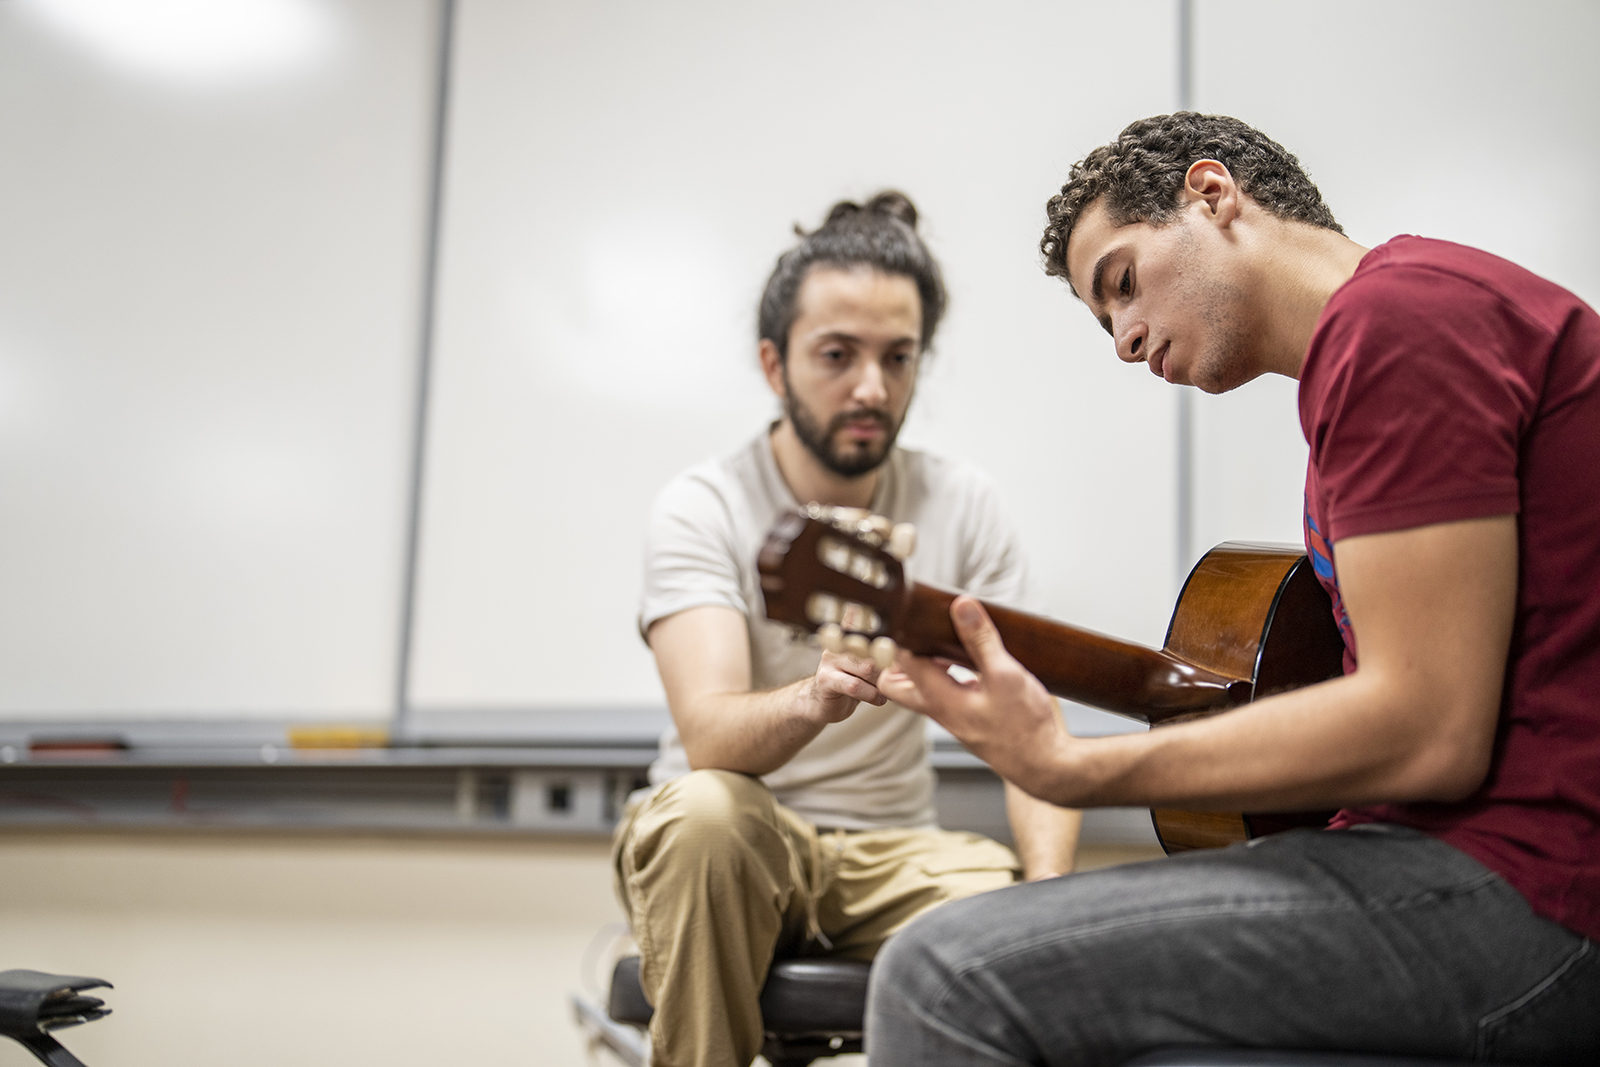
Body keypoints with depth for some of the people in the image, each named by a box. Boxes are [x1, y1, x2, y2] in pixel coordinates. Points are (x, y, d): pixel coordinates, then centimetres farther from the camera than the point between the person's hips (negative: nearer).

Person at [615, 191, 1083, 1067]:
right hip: (723, 854, -1)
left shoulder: (962, 507, -1)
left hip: (888, 859, 2)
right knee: (702, 810, -35)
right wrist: (812, 698, -48)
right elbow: (709, 737, -25)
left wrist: (1049, 889, -26)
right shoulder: (704, 508, -11)